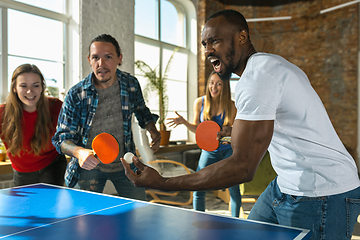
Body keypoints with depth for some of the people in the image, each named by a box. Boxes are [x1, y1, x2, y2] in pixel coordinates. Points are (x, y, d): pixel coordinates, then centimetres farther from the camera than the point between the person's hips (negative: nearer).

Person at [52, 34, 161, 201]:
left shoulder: (131, 84, -9)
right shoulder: (76, 95, -17)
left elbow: (141, 111, 13)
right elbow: (62, 137, -13)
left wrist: (153, 131, -5)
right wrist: (79, 152, -34)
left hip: (125, 164, 2)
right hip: (89, 165, -2)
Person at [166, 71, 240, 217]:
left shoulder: (231, 106, -10)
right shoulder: (200, 102, -5)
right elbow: (197, 129, 2)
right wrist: (184, 122, -16)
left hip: (228, 151, -1)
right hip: (208, 151, 2)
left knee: (234, 189, 0)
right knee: (198, 190, -2)